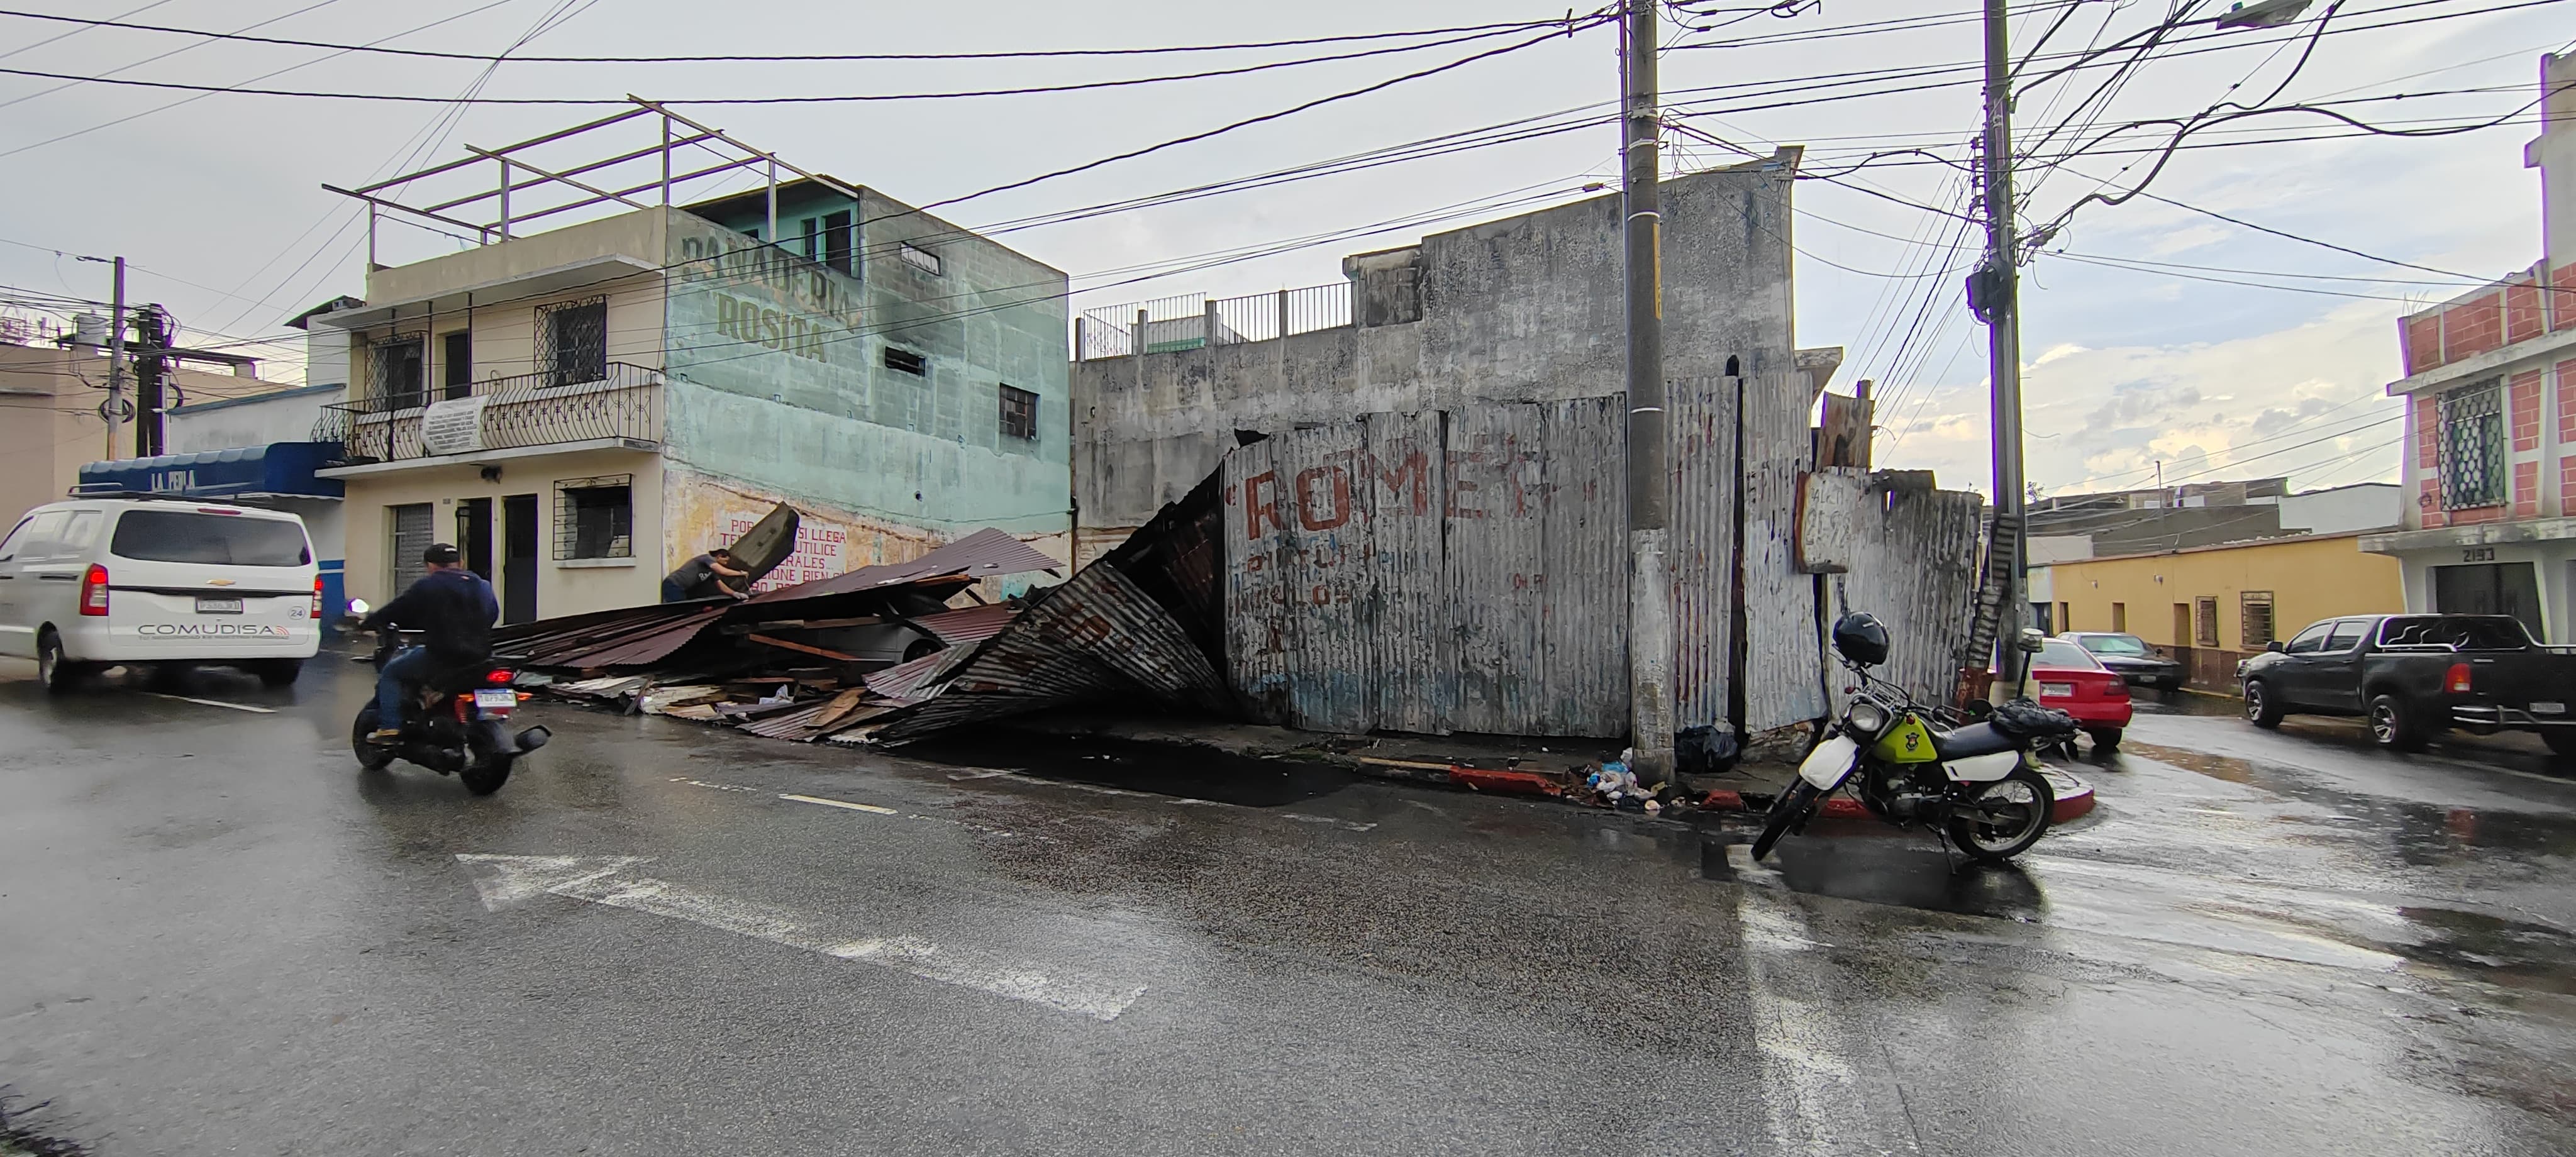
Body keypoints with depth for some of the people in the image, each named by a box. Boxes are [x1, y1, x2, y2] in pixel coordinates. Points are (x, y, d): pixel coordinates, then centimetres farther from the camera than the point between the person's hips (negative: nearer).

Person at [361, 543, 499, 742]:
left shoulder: (428, 586, -2)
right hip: (480, 655, 6)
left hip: (442, 655, -6)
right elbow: (493, 613, 23)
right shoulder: (482, 585, 14)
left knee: (390, 672, 13)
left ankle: (389, 727, 1)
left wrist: (367, 624, 18)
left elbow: (398, 609, 2)